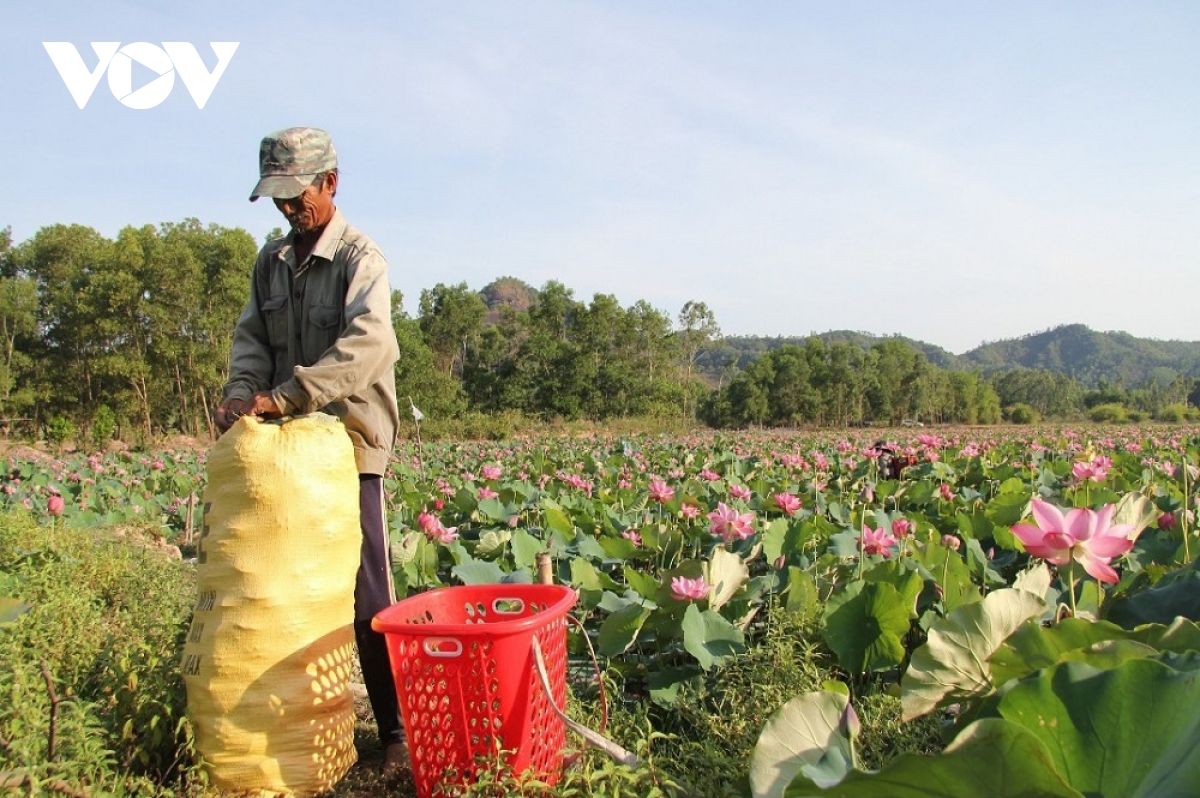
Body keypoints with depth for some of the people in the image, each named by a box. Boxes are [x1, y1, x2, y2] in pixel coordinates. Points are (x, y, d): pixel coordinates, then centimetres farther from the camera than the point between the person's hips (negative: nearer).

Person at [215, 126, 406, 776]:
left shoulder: (360, 259, -7)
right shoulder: (271, 262, 15)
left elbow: (369, 344, -23)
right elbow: (251, 338, 12)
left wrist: (283, 395, -28)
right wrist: (243, 390, -10)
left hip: (348, 444, -6)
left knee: (365, 595, -2)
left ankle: (396, 730, 9)